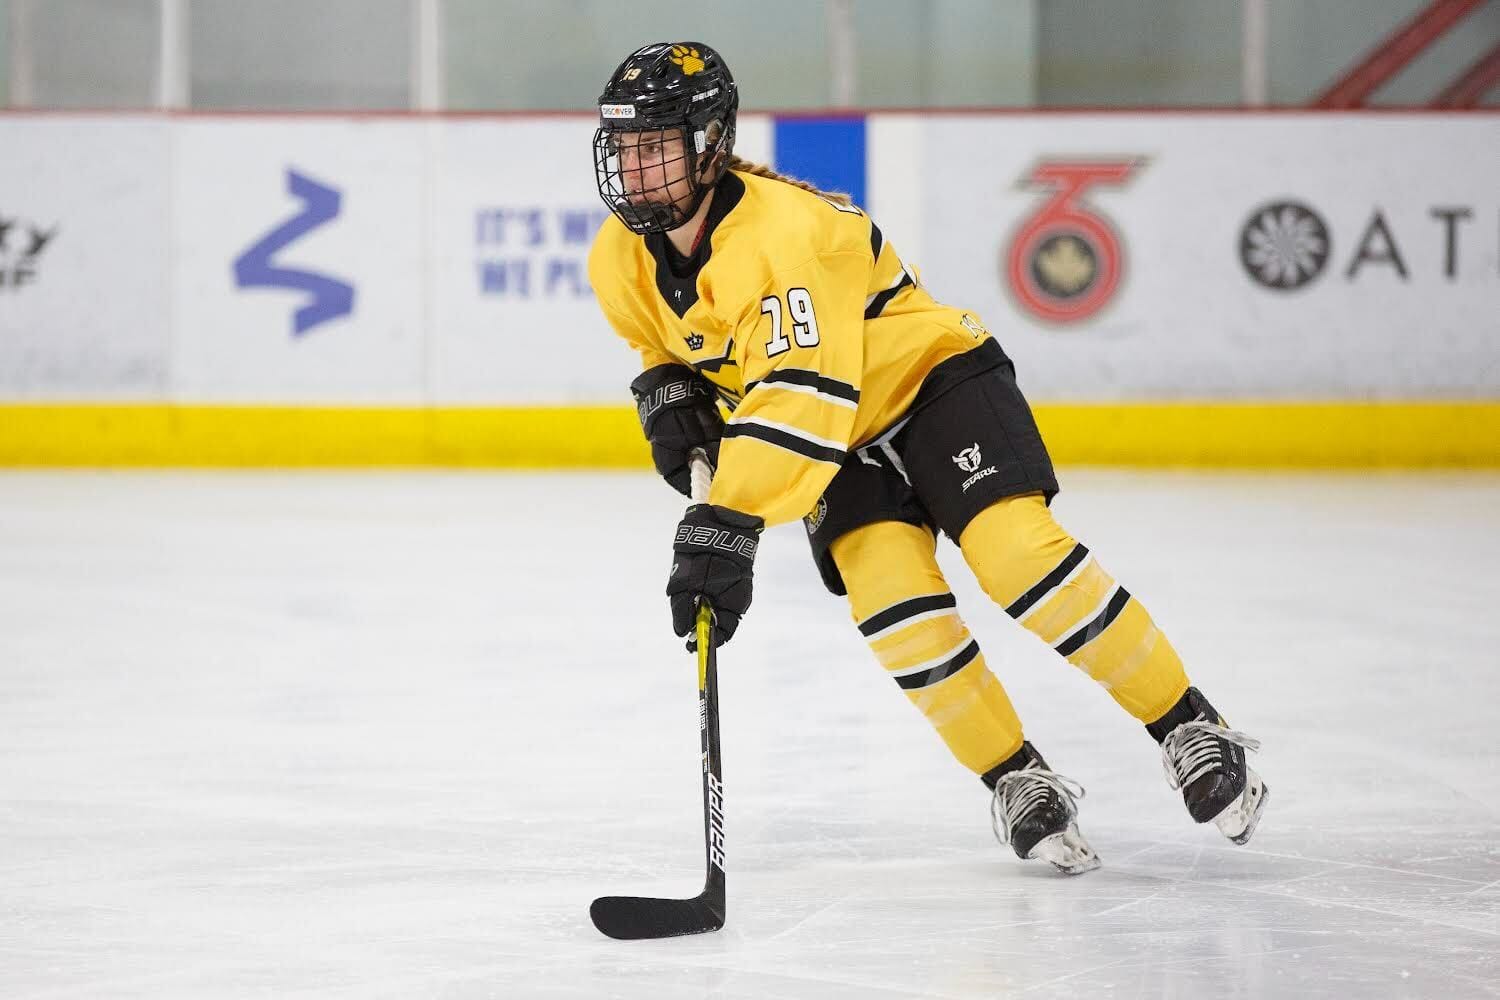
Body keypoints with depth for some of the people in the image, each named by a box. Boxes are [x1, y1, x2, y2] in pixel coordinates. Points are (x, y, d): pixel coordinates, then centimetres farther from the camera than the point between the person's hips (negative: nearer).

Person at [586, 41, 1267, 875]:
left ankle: (1189, 730, -14)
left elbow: (804, 398, -42)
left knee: (1017, 553, -25)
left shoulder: (782, 231, -33)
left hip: (931, 376, -6)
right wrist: (668, 393, -9)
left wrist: (727, 524, -48)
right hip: (842, 441, 6)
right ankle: (1017, 783, -7)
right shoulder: (622, 263, -8)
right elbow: (664, 345, 15)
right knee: (888, 595, -19)